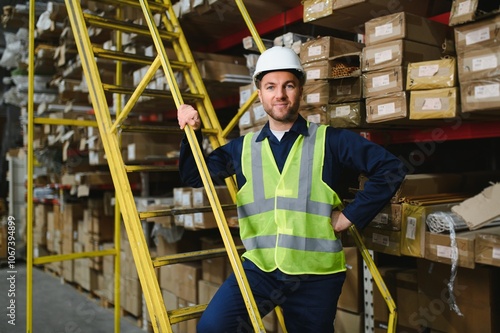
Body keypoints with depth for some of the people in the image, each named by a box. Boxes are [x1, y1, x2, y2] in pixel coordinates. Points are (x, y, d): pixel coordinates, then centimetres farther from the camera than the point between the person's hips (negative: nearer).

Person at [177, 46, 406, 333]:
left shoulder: (330, 140, -1)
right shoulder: (244, 147, 8)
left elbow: (391, 169, -3)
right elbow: (193, 177, 15)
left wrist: (351, 216, -7)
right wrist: (192, 133, 0)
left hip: (316, 275, -1)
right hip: (259, 269, 1)